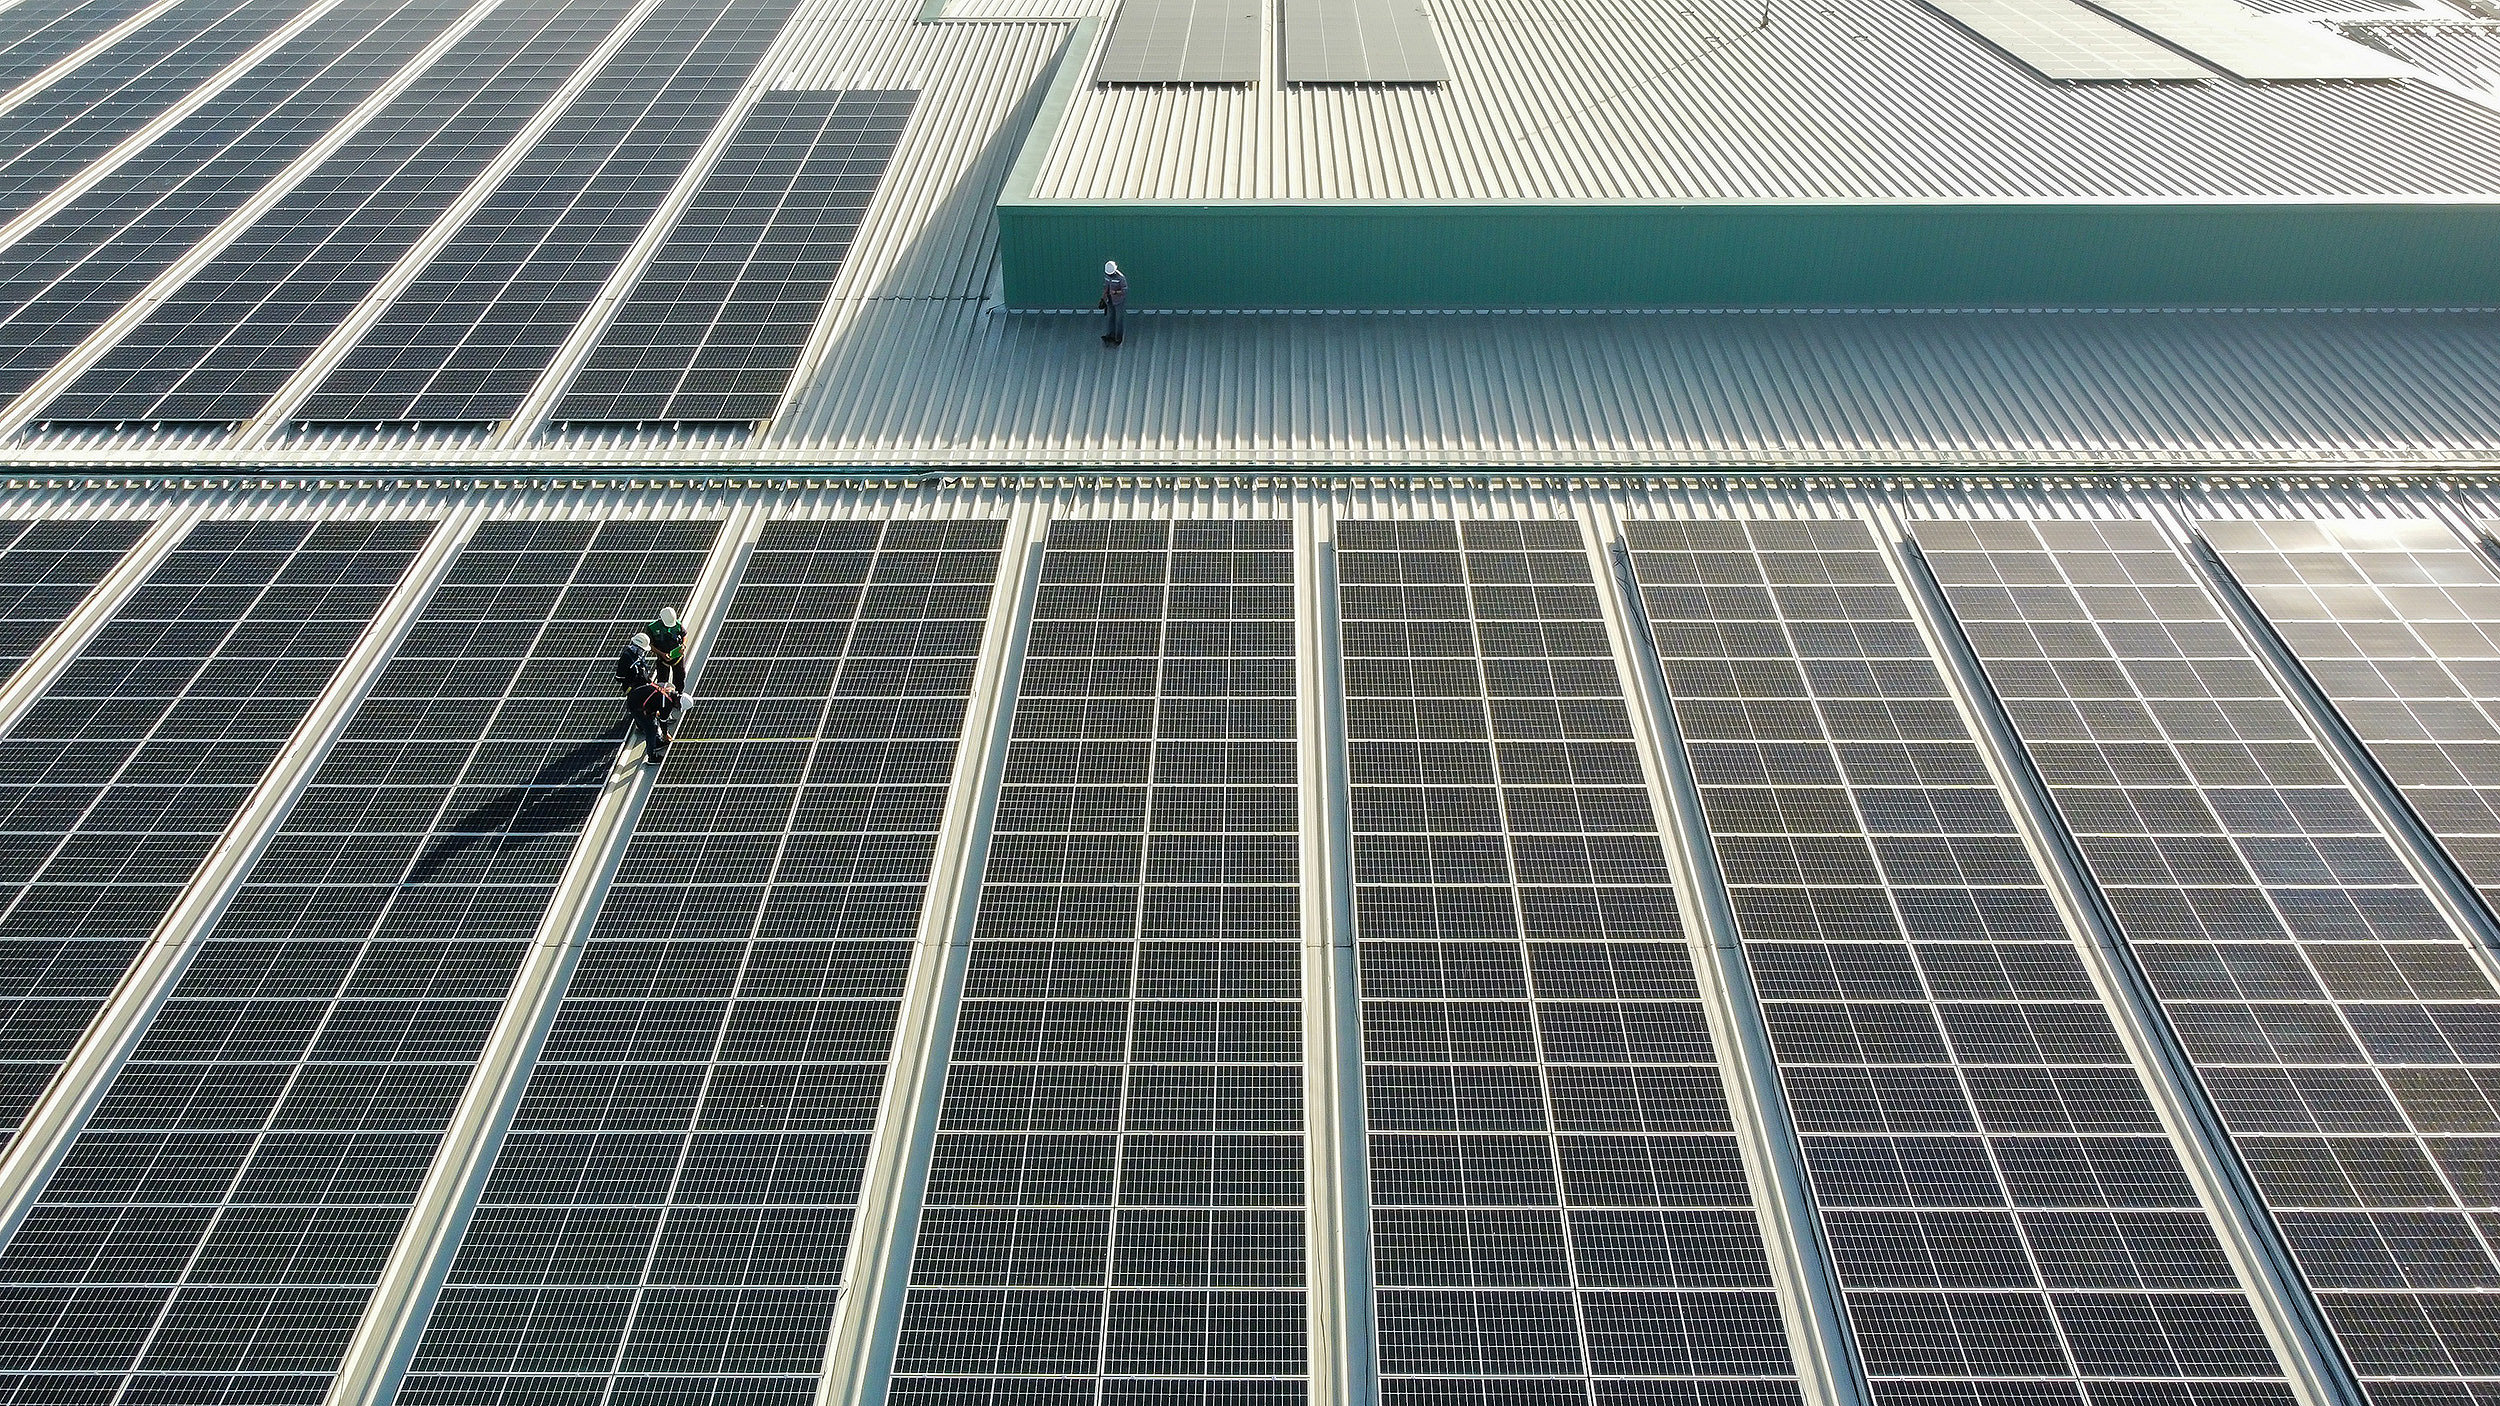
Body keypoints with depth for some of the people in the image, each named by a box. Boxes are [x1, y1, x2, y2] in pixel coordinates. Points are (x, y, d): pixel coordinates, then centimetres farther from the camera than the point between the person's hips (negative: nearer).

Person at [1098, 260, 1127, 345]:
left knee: (1118, 319, 2)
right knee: (1110, 318, 6)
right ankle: (1110, 336, 11)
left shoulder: (1121, 277, -21)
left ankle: (1118, 338, 11)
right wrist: (1103, 298, 16)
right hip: (1110, 301, 6)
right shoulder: (1106, 275, -1)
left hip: (1119, 301, -6)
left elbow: (1125, 290, -18)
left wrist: (1115, 292, -32)